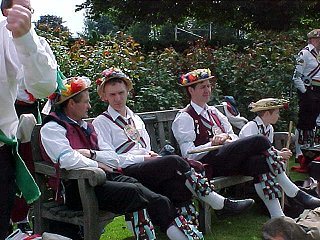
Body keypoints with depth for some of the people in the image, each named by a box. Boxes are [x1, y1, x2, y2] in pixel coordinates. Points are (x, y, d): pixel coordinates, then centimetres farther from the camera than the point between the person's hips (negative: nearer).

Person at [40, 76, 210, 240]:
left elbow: (113, 159, 16)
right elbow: (67, 160, -18)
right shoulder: (51, 128, 1)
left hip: (105, 176, 7)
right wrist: (97, 164, -4)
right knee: (134, 192, -27)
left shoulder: (86, 127, 25)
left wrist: (91, 154, -2)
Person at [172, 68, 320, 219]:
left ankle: (277, 217, -29)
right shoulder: (184, 118, 3)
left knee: (260, 161, -27)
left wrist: (227, 138, -4)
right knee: (259, 140, -22)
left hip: (227, 158, 7)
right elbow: (189, 154, -6)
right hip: (208, 164, -6)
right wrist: (213, 144, -18)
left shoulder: (213, 112, 25)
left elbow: (234, 137, 19)